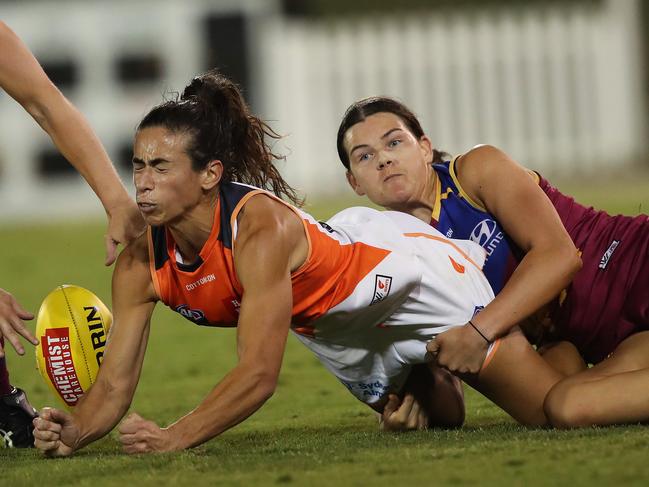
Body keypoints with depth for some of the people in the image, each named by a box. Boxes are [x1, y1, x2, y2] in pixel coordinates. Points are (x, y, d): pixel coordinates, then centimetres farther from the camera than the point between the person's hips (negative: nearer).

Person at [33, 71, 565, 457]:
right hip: (333, 328, 6)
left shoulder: (261, 229, -41)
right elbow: (115, 384, -19)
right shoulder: (140, 265, -22)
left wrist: (173, 438, -54)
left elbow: (259, 374, -45)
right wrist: (74, 433, -40)